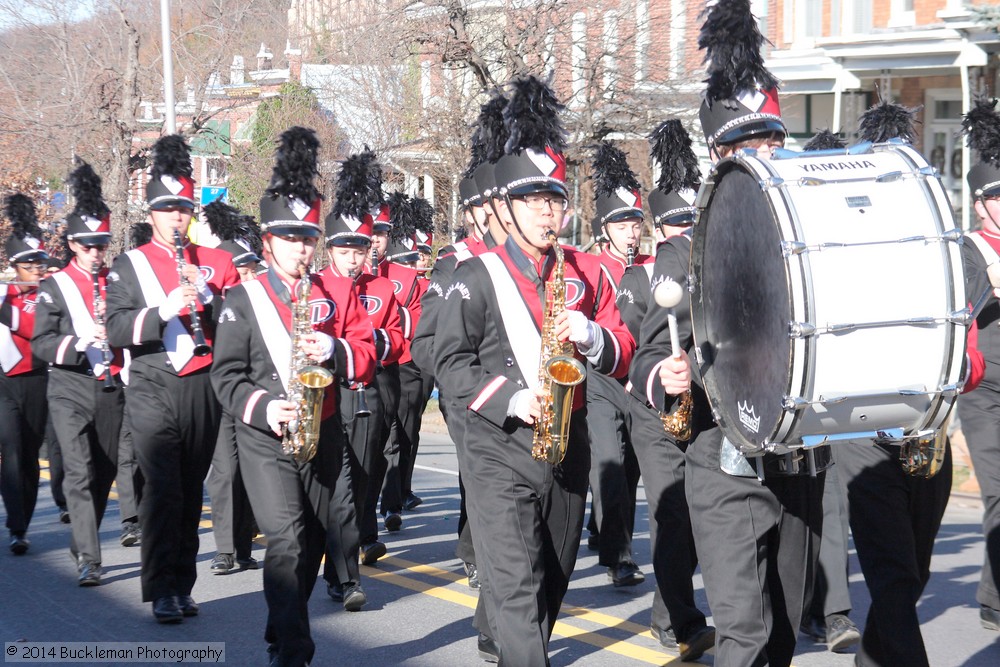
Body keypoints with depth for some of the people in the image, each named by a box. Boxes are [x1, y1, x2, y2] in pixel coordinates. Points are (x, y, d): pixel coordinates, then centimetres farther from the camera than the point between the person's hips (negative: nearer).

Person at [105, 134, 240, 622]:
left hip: (203, 389, 3)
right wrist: (163, 311, -22)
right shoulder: (129, 265, 4)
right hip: (152, 391, -2)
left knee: (191, 489, 8)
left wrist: (209, 297, -14)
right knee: (162, 489, -10)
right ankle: (162, 592, -6)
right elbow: (116, 330, -7)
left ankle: (183, 586, 18)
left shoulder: (217, 262, 10)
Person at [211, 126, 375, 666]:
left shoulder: (338, 292, 6)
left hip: (324, 431, 4)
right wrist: (263, 409, -19)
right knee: (287, 538, -14)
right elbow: (227, 375, -3)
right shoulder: (243, 298, -1)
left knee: (320, 534, 13)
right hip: (266, 437, -4)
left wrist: (335, 350, -19)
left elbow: (366, 354, 2)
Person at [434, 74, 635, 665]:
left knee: (553, 582, 17)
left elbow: (622, 355, 8)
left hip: (569, 448, 5)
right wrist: (512, 402, -20)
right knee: (516, 588, -14)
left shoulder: (586, 273, 9)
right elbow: (452, 362, -6)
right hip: (499, 455, -5)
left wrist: (590, 336, -15)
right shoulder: (477, 277, -4)